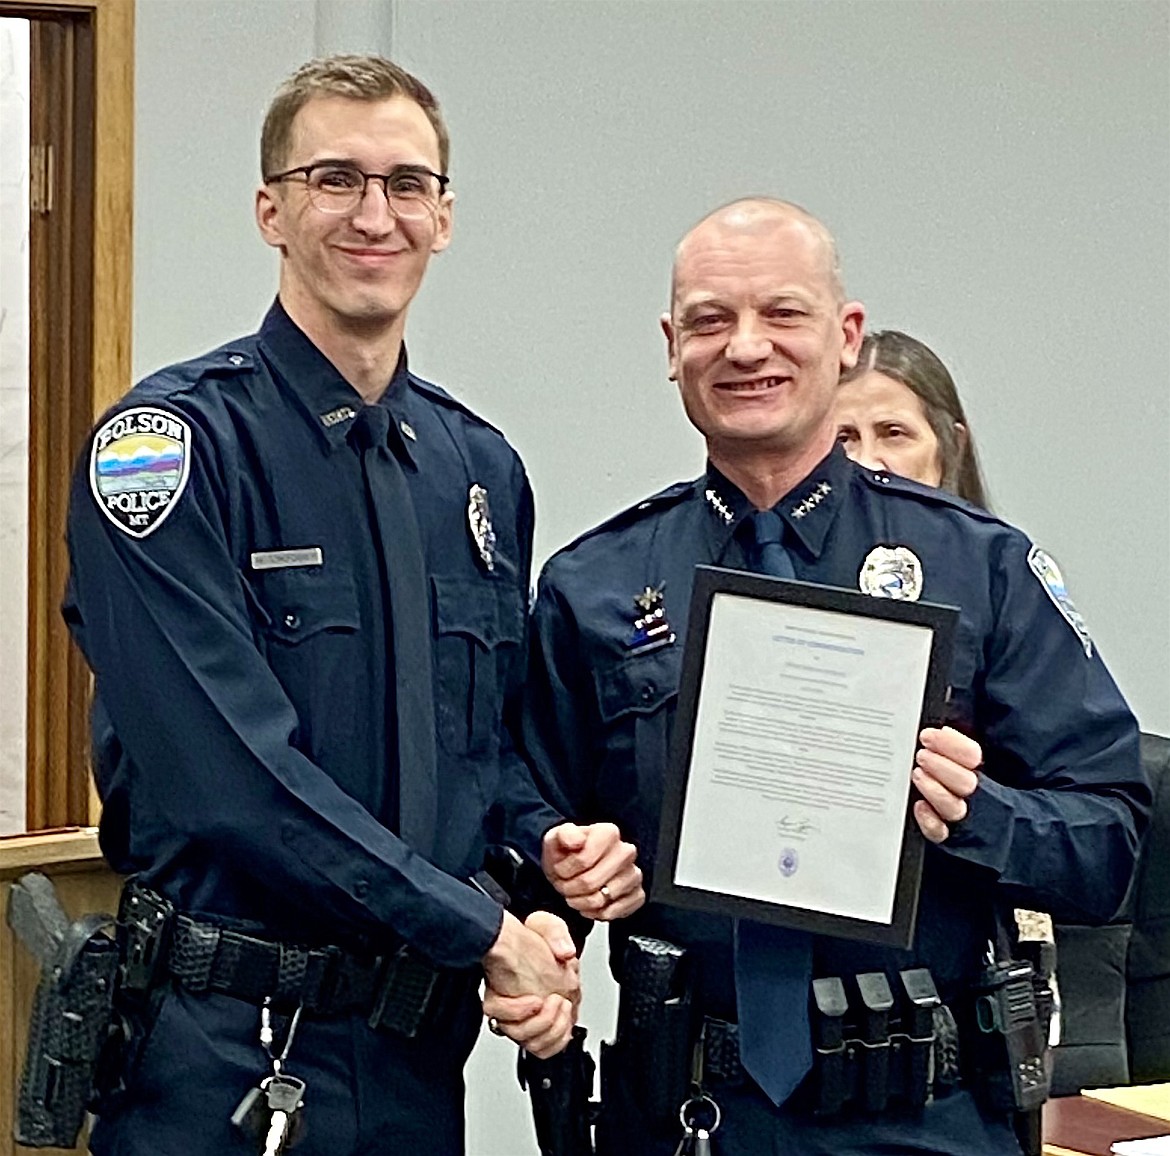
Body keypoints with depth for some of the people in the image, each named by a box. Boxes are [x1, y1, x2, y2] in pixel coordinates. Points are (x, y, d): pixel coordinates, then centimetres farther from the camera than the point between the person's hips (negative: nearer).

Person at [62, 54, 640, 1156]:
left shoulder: (482, 470, 11)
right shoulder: (172, 444, -11)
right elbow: (232, 771, -19)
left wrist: (547, 841, -2)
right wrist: (485, 929, -17)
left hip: (421, 1048, 6)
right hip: (226, 1060, -6)